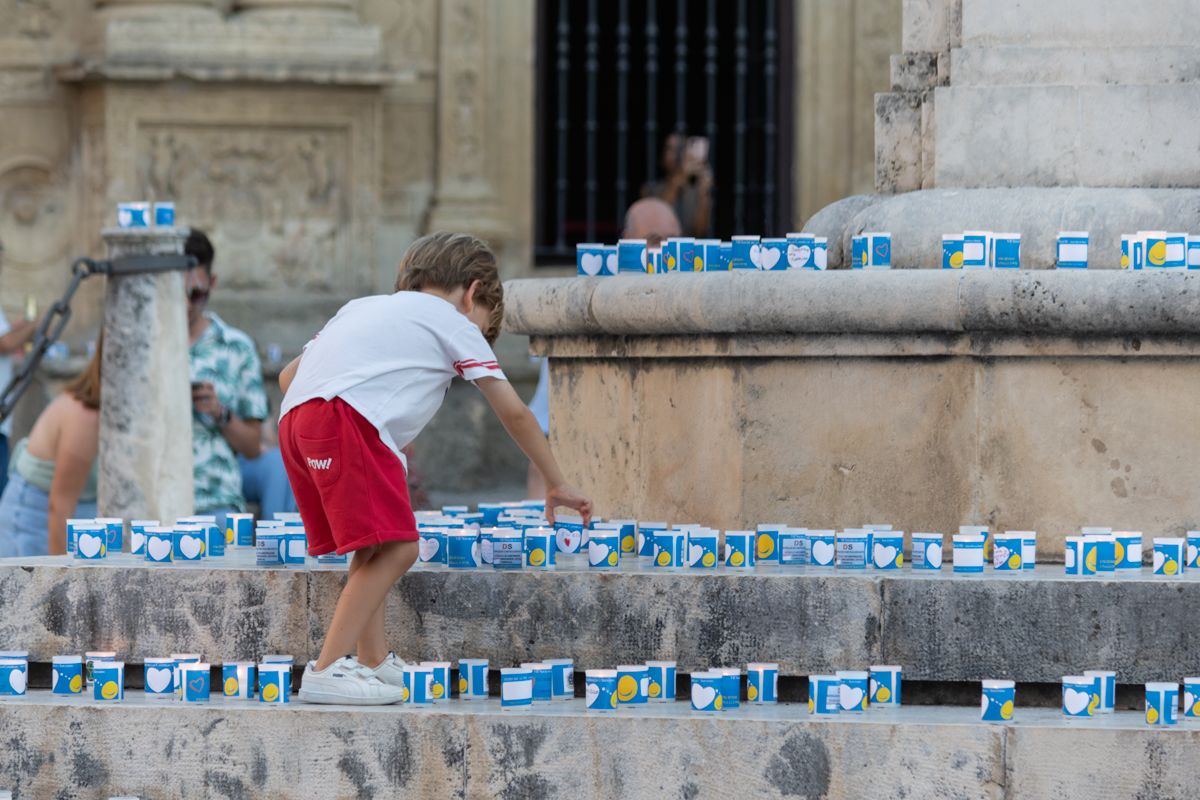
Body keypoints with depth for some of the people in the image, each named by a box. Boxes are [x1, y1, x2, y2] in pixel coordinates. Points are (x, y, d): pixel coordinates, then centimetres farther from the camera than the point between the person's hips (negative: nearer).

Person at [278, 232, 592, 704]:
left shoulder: (364, 307, 36)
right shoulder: (454, 323, 18)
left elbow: (288, 377, 30)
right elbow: (513, 412, 19)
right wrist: (557, 486, 27)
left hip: (294, 417, 8)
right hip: (345, 417, -8)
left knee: (373, 547, 18)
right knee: (395, 548, -10)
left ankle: (374, 663, 18)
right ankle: (326, 671, -17)